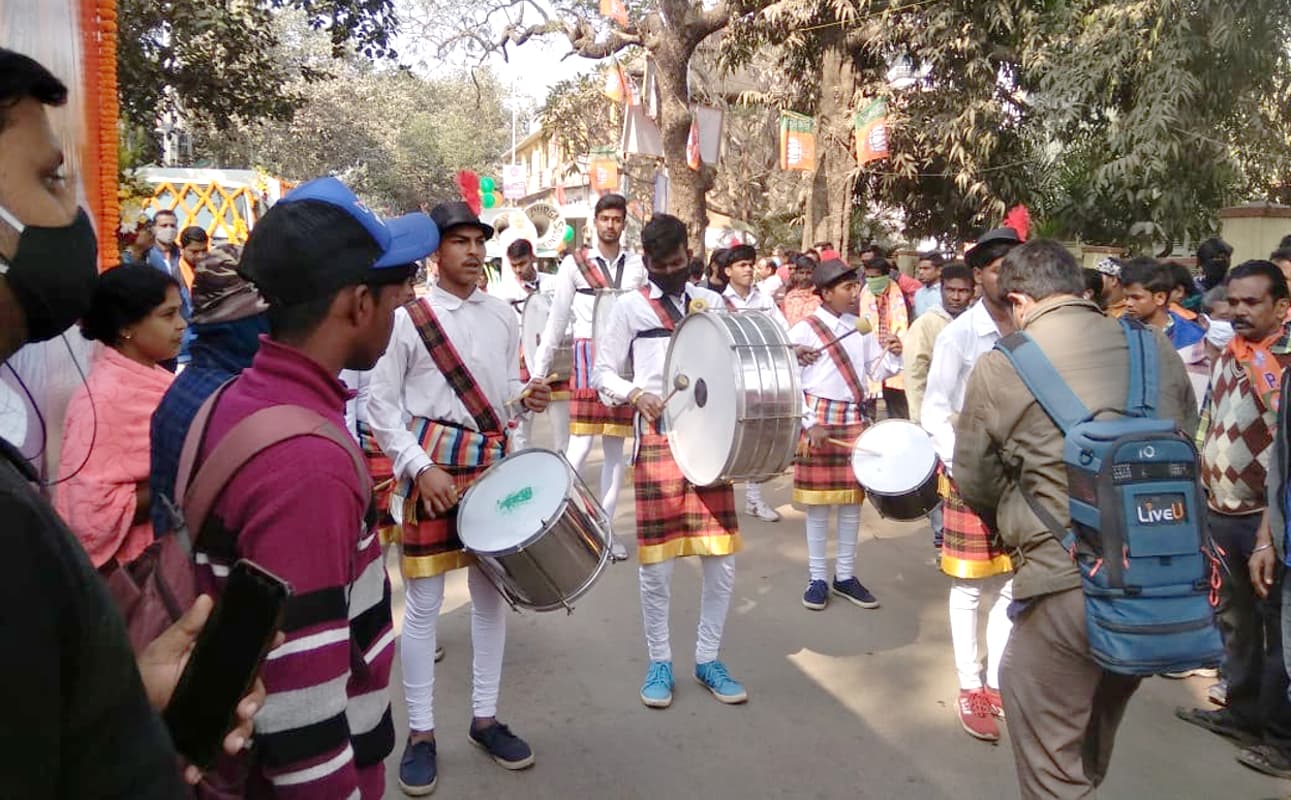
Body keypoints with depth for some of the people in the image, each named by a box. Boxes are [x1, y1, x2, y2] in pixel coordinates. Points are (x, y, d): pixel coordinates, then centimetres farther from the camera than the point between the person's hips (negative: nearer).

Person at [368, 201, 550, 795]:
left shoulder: (504, 317, 7)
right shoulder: (407, 318, -7)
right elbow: (380, 404, -6)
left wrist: (527, 398, -8)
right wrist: (420, 467, -15)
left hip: (494, 465, 5)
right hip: (431, 464, -4)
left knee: (490, 592, 12)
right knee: (423, 601, 3)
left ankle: (485, 717, 28)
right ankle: (420, 732, 18)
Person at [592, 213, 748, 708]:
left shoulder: (712, 303, 12)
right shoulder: (630, 306, 4)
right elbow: (604, 372, 4)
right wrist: (636, 394, -15)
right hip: (657, 438, -3)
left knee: (721, 557, 4)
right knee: (656, 561, 2)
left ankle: (708, 659, 21)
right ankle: (659, 662, 20)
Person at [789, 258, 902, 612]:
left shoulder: (861, 328, 7)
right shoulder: (803, 330, -8)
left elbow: (876, 372, 11)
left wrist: (892, 355, -9)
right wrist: (809, 424, -14)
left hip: (855, 420, 5)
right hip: (819, 420, -4)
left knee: (852, 499, 9)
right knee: (818, 500, 4)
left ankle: (845, 575, 22)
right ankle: (817, 577, 16)